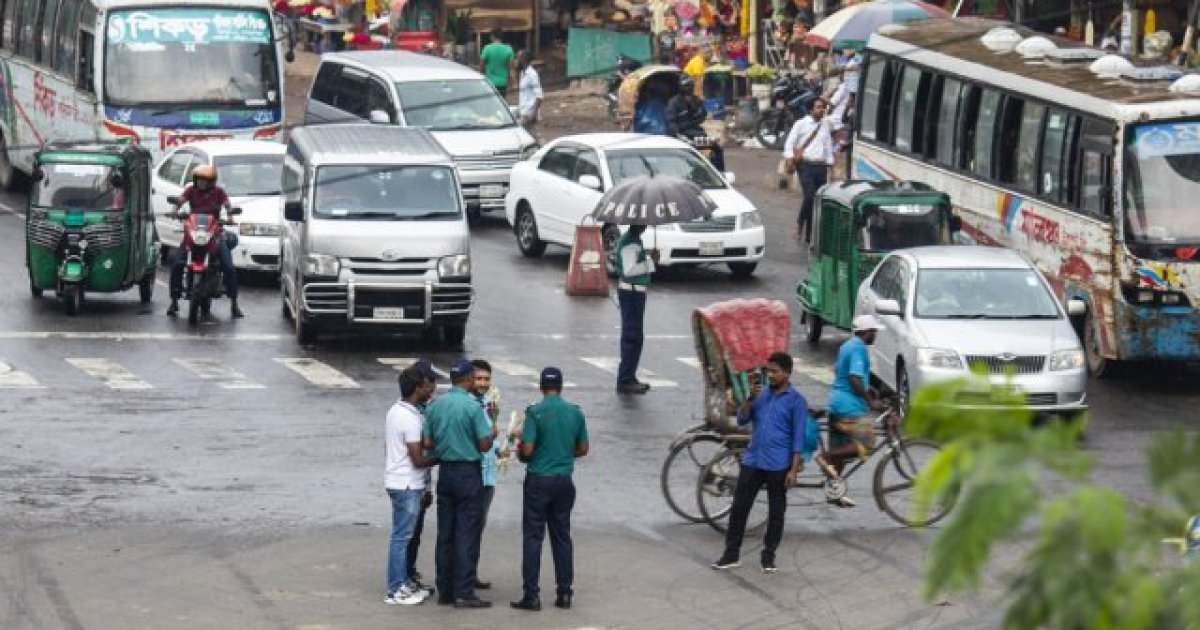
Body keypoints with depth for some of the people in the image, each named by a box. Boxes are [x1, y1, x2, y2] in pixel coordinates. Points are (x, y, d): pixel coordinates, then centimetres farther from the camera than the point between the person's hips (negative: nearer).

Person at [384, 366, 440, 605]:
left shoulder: (395, 411, 10)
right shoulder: (411, 419, -21)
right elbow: (418, 460, -21)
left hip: (396, 480, 10)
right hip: (408, 485, -10)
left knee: (403, 535, 16)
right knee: (402, 536, -4)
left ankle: (404, 583, 23)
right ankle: (396, 590, -1)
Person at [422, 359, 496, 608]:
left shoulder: (435, 405, 3)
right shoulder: (472, 407, -14)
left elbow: (427, 443, 4)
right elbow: (484, 445, -13)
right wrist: (491, 434, 8)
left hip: (445, 471, 6)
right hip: (468, 473, -6)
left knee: (445, 534, 10)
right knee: (467, 534, -2)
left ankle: (445, 590, 12)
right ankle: (463, 593, -4)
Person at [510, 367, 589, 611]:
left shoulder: (535, 412, -12)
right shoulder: (575, 413, 3)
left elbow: (527, 449, -16)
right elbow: (583, 449, 10)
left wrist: (521, 456, 7)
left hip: (539, 480, -4)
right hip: (564, 480, 4)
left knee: (532, 537, -1)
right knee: (562, 536, 11)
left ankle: (531, 595, -4)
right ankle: (564, 593, 11)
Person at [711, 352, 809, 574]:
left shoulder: (796, 401, -5)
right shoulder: (761, 394, 10)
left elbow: (798, 437, -7)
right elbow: (742, 419, 6)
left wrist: (794, 469, -12)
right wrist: (751, 399, -10)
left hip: (778, 466, -4)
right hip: (752, 461, 4)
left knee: (776, 511, 6)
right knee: (739, 506, 3)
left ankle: (769, 555, 17)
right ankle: (732, 553, 11)